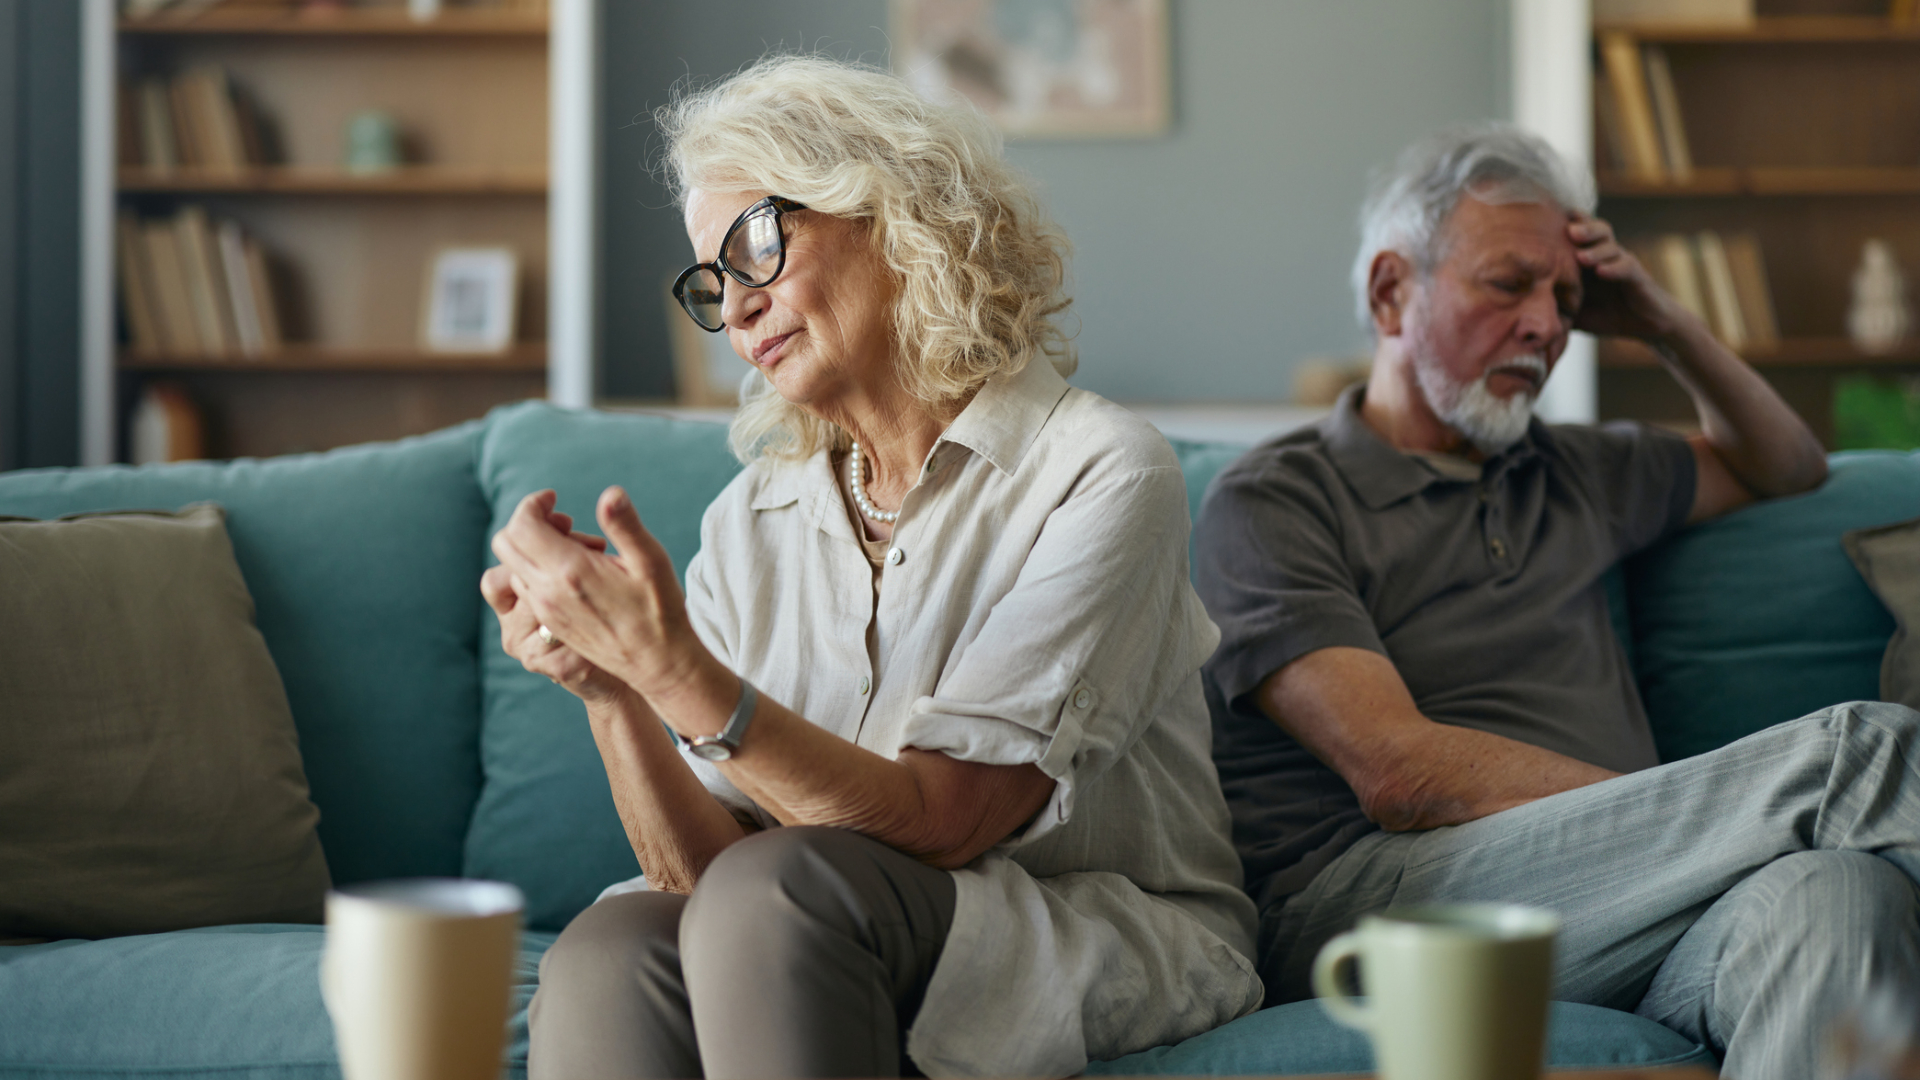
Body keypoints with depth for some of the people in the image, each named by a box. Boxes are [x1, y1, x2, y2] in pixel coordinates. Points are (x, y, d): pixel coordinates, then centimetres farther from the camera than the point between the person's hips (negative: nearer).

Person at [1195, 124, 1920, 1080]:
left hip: (1622, 909, 6)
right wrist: (1703, 814, -13)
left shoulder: (1574, 474, 29)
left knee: (1832, 890, -34)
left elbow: (1786, 469, 46)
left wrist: (1666, 327, 27)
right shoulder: (1270, 504, 7)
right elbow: (1399, 772, -7)